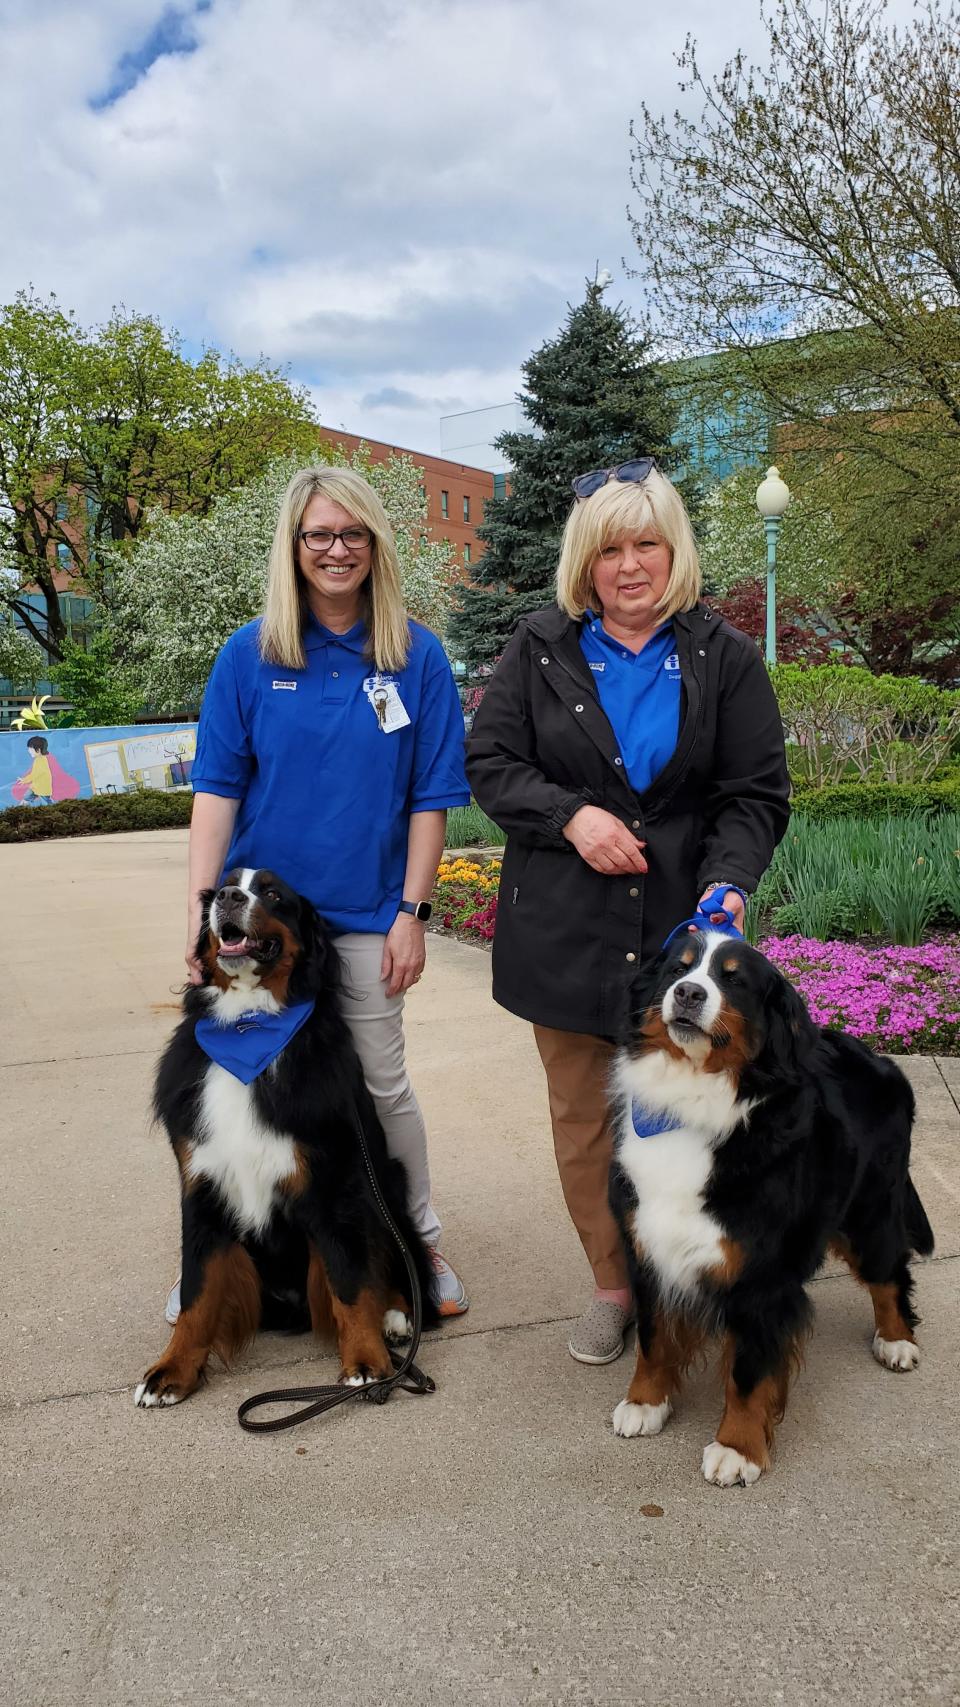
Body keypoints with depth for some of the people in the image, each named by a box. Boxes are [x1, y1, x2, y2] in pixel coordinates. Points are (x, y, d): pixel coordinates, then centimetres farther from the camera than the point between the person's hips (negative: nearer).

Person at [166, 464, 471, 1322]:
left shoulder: (417, 656, -2)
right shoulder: (250, 654, -1)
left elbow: (430, 799, -1)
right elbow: (217, 789, -2)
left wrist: (412, 912, -5)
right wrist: (201, 909, -10)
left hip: (366, 912, -1)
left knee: (381, 1083, 10)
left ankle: (420, 1242, 29)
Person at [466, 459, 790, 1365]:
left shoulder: (724, 657, 3)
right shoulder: (539, 648, 4)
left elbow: (758, 795, 1)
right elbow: (489, 761, 3)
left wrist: (728, 883, -16)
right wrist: (571, 816, -13)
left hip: (683, 928, -1)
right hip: (565, 931, 1)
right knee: (584, 1118, 8)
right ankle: (613, 1287, 26)